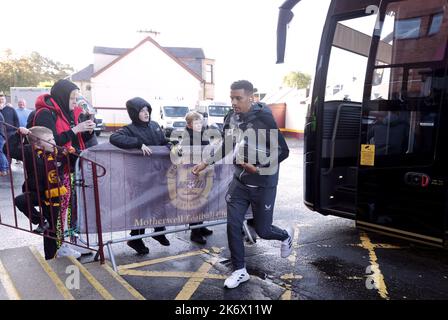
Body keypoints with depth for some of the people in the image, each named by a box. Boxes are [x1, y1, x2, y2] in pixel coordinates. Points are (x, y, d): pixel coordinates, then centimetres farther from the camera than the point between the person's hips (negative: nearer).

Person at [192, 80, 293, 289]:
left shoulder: (264, 118, -19)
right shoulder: (231, 118, -1)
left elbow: (283, 152, -15)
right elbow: (226, 146, 15)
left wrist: (258, 168, -22)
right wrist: (206, 163, 12)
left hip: (263, 184, -5)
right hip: (239, 181, 5)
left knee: (262, 230, 8)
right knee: (233, 225, 2)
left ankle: (286, 236, 43)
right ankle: (240, 271, 21)